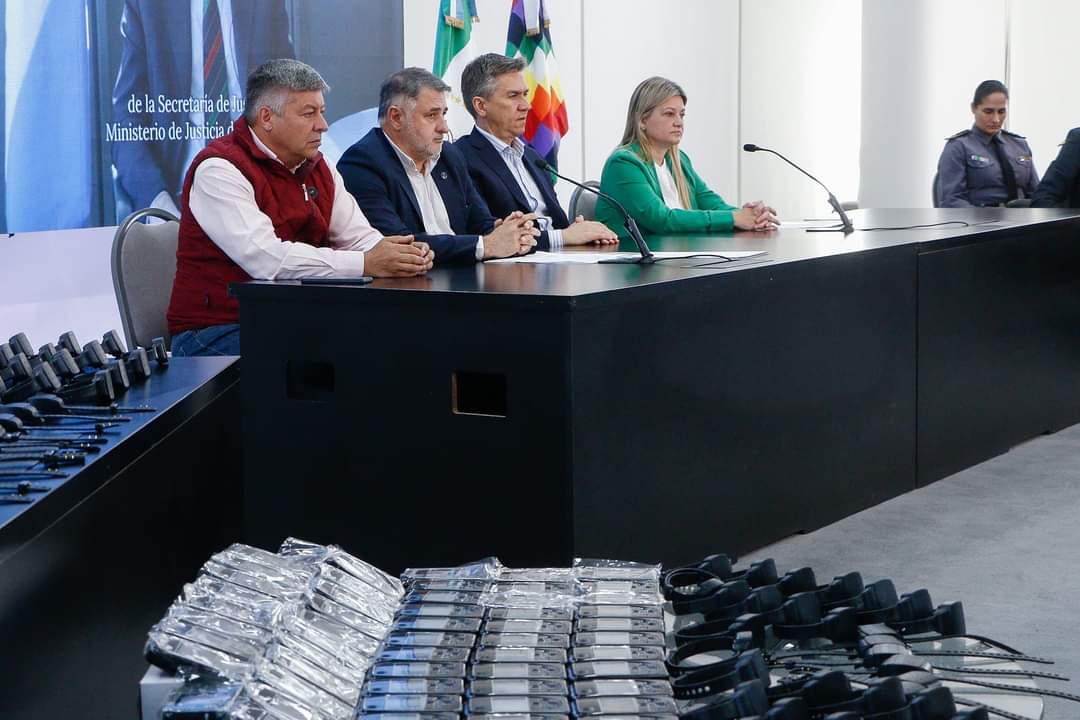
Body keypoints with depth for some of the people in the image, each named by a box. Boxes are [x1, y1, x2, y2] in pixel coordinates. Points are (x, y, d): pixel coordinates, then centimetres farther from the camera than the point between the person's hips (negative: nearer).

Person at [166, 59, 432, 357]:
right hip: (220, 330, -8)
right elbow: (266, 258, -26)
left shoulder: (317, 167, 13)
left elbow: (359, 237, 10)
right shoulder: (219, 170, -14)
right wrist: (366, 264, -26)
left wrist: (403, 256, -14)